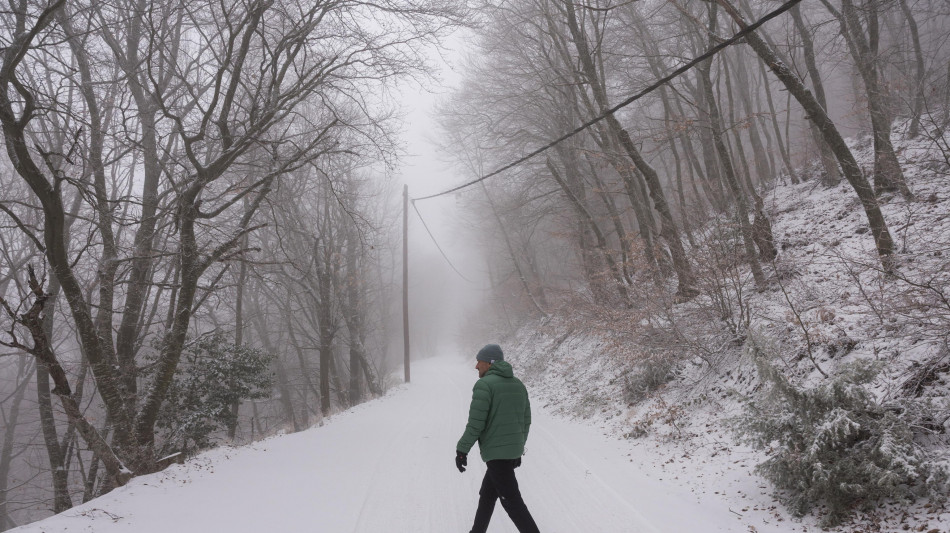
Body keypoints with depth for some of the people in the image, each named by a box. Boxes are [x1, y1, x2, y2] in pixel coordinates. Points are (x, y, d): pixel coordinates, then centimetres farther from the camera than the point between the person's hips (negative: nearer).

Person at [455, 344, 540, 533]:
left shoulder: (484, 384, -14)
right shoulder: (518, 384, 11)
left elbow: (475, 423, -18)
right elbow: (526, 421, 14)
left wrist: (462, 450, -8)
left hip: (496, 452, -9)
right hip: (514, 450, 9)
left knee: (511, 500, -2)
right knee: (487, 494, 21)